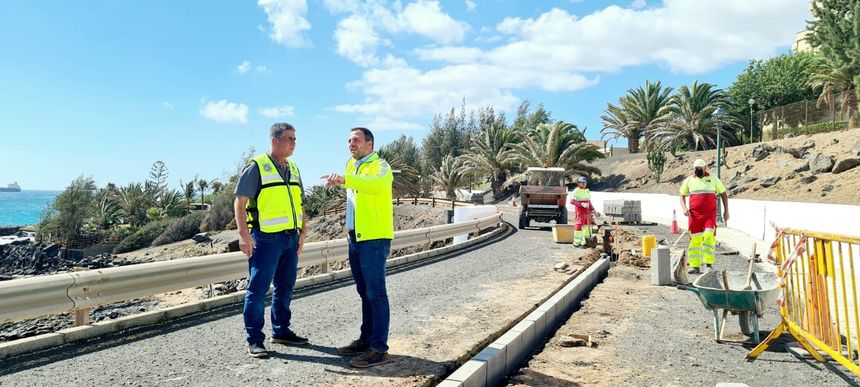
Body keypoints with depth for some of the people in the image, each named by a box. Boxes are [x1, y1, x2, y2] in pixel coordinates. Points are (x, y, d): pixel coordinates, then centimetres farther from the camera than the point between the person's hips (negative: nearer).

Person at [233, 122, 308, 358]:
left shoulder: (293, 169, 14)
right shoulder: (256, 166, -6)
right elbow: (240, 202, -10)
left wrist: (302, 233, 15)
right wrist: (244, 235, -17)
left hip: (290, 238, 7)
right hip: (266, 239, -7)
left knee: (285, 287, 14)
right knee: (258, 289, -2)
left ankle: (281, 331, 27)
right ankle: (254, 339, 8)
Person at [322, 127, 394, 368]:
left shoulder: (380, 166, -9)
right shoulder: (352, 165, 16)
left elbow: (378, 184, -33)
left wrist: (345, 180, -43)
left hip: (374, 239, -8)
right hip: (355, 238, 8)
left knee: (376, 294, -5)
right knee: (365, 293, 15)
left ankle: (379, 349, 1)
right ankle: (366, 340, 25)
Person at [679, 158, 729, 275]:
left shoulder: (713, 179, 7)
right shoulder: (689, 180, 9)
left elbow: (724, 194, 13)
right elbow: (682, 196, 16)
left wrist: (726, 210, 6)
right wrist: (684, 208, -3)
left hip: (710, 214, -1)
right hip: (694, 215, 1)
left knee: (709, 236, -16)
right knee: (695, 239, 1)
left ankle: (709, 264, -7)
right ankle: (694, 266, 6)